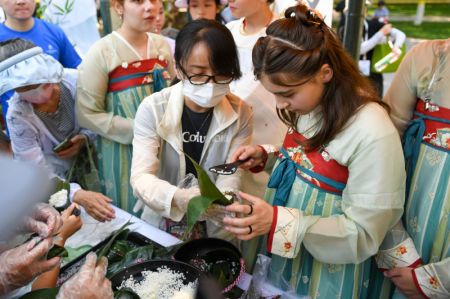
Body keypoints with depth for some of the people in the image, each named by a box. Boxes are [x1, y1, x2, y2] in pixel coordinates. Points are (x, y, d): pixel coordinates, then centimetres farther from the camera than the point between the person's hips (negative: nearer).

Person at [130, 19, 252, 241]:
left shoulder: (240, 114, -7)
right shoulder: (153, 109, -11)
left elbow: (231, 176, -9)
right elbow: (141, 176, -19)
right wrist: (178, 197, -38)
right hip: (160, 227, -3)